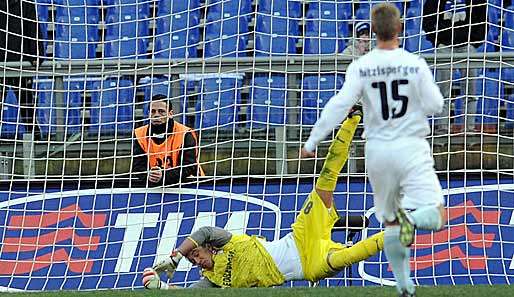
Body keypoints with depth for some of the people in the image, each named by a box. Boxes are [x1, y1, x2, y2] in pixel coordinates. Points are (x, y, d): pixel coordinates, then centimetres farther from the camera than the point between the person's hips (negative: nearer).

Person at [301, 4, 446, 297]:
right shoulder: (415, 64, -7)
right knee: (435, 217, -5)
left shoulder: (361, 67, -6)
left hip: (378, 150, 2)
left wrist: (312, 142, -10)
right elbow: (434, 106, -5)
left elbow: (339, 105, -14)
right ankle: (410, 215, -38)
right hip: (411, 148, -2)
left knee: (390, 222, 17)